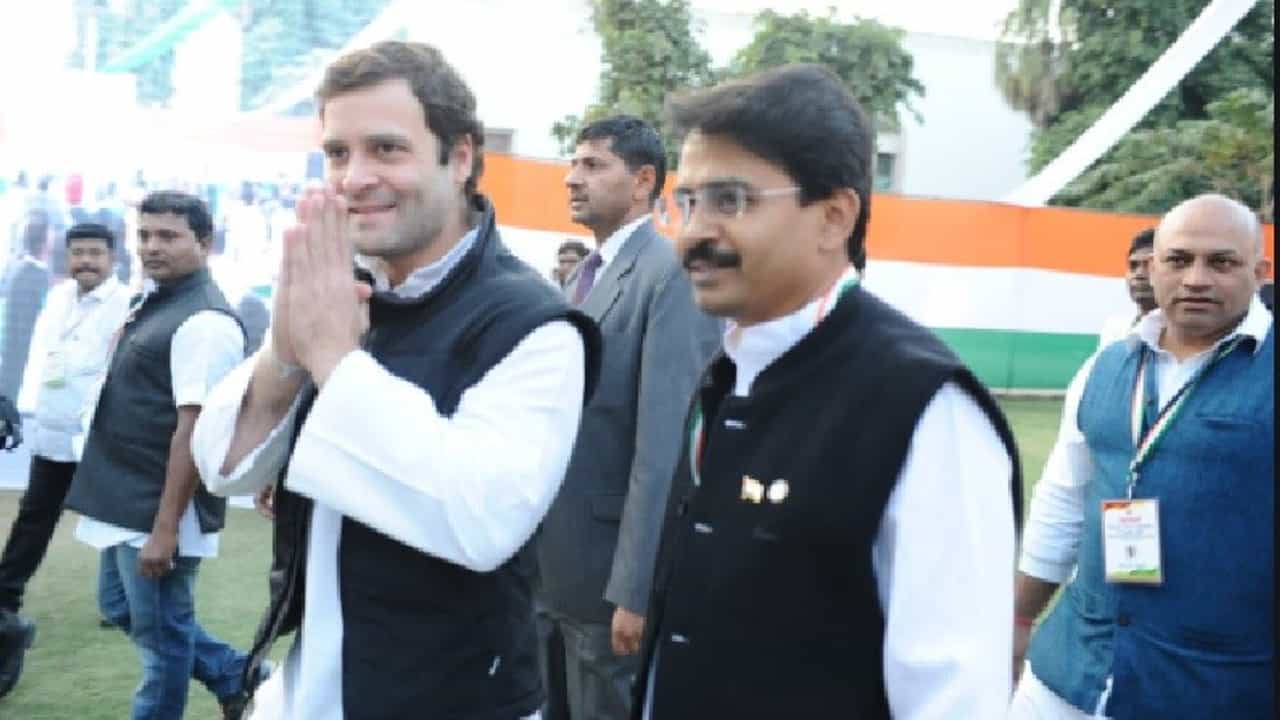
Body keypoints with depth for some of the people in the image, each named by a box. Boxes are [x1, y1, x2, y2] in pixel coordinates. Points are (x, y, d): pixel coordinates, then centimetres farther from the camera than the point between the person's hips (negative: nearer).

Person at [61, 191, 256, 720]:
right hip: (125, 506, 11)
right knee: (122, 609, 22)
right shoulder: (151, 302, 10)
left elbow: (194, 428, -25)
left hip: (159, 512, -10)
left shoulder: (204, 320, -20)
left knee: (161, 633, 5)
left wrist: (165, 528, -26)